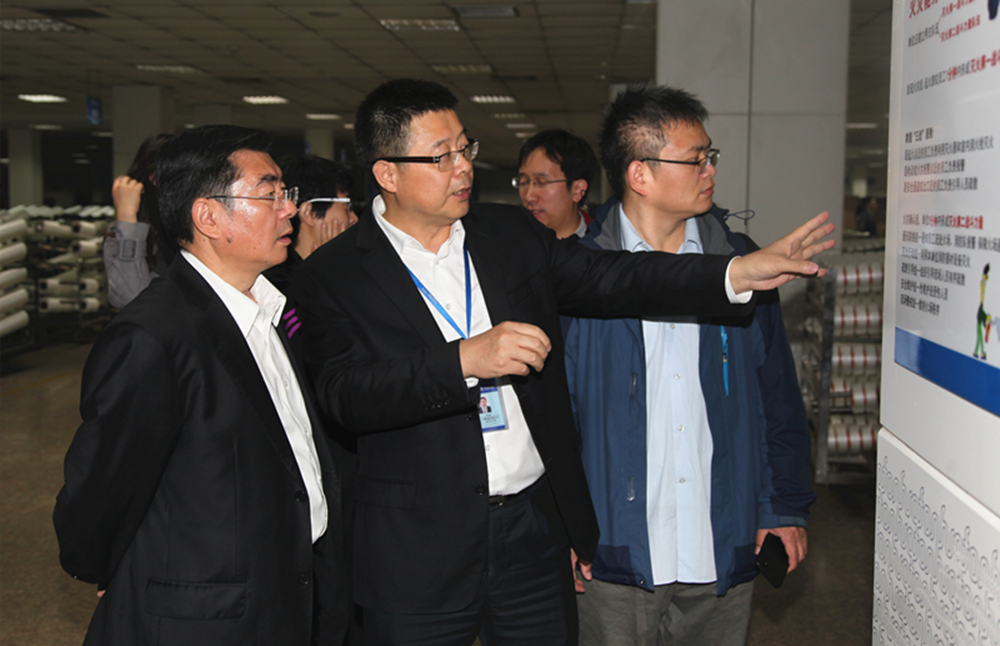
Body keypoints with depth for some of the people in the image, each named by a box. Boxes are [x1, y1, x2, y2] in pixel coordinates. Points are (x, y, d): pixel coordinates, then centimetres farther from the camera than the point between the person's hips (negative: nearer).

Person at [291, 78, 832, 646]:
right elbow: (346, 395, -19)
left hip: (537, 532, 4)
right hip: (420, 554, -3)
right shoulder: (332, 276, -7)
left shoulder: (511, 232, 7)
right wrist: (467, 358, -30)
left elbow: (606, 279, -1)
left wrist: (742, 272, -11)